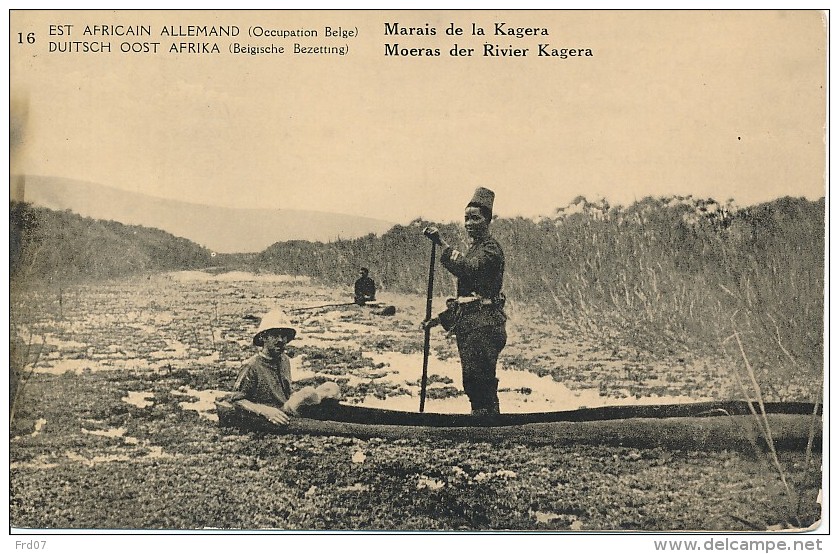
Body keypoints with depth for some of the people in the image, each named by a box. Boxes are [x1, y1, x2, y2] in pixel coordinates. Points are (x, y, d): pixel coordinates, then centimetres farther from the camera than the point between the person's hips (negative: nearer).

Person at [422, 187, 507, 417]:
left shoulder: (491, 248, -6)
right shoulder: (472, 250, 23)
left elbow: (466, 269, -26)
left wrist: (443, 244, -29)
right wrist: (439, 319, 19)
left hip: (484, 325, -10)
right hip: (467, 324, 10)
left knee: (482, 384, -11)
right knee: (472, 384, 12)